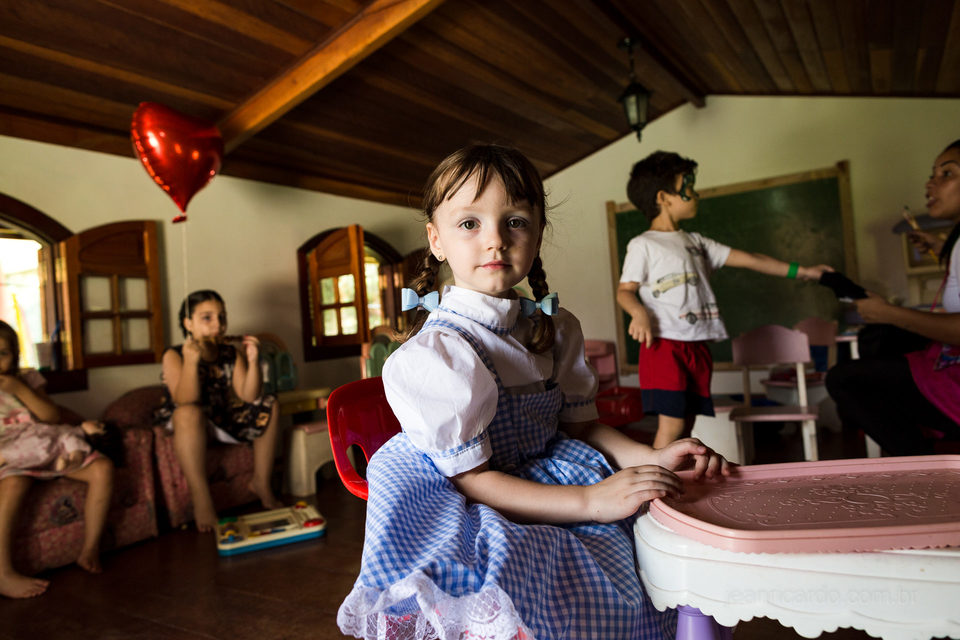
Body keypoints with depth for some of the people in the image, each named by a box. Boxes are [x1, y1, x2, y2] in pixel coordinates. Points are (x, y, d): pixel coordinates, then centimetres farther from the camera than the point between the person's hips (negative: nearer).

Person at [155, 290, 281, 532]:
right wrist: (191, 361, -38)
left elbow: (249, 397, -11)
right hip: (186, 425, -5)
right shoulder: (174, 356, -14)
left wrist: (253, 361, -23)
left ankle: (261, 482, 1)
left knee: (269, 404, -8)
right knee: (189, 413, -38)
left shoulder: (231, 354, -2)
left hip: (224, 420, 5)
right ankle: (201, 499, -30)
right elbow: (185, 402, -28)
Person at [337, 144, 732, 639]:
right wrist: (591, 501, -29)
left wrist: (652, 459, -10)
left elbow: (580, 425, 8)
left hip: (541, 478, 7)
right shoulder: (435, 352, -21)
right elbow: (471, 479, -22)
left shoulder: (556, 330, 1)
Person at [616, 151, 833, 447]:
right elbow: (625, 290, -4)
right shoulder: (642, 245, -1)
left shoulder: (694, 242, 19)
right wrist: (639, 312, -26)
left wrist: (800, 271, 21)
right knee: (671, 423, -13)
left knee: (687, 422, 7)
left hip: (697, 346, 7)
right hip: (664, 345, -7)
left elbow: (746, 259, 21)